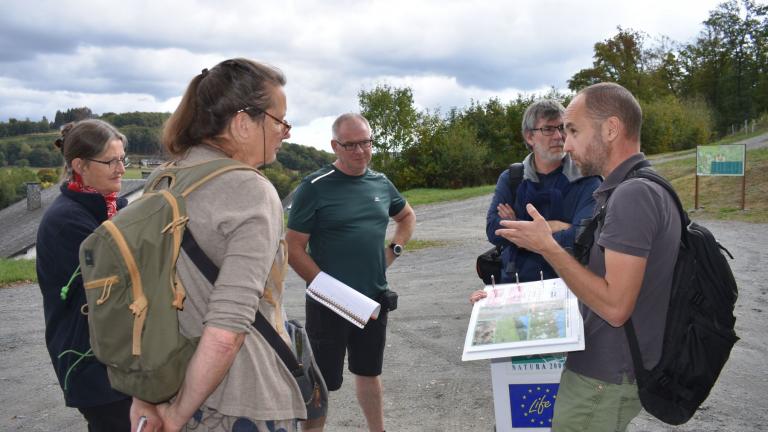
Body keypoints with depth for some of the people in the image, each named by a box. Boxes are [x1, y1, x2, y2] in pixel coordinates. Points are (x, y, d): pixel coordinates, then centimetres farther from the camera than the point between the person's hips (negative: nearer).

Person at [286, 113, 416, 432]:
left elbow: (407, 216, 25)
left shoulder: (380, 183, 6)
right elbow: (293, 249, -12)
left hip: (374, 299, 5)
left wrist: (394, 250, 8)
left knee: (369, 371, 20)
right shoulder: (314, 187, -11)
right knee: (322, 382, 4)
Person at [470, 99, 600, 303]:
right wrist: (551, 227, -10)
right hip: (513, 285, 2)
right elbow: (493, 229, -6)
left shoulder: (586, 181, -1)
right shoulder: (510, 179, 9)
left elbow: (580, 237, -15)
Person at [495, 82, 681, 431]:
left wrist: (547, 246, -19)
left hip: (605, 379, -9)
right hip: (610, 365, 9)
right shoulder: (644, 188, 9)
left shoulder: (632, 194, -23)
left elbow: (615, 306, -26)